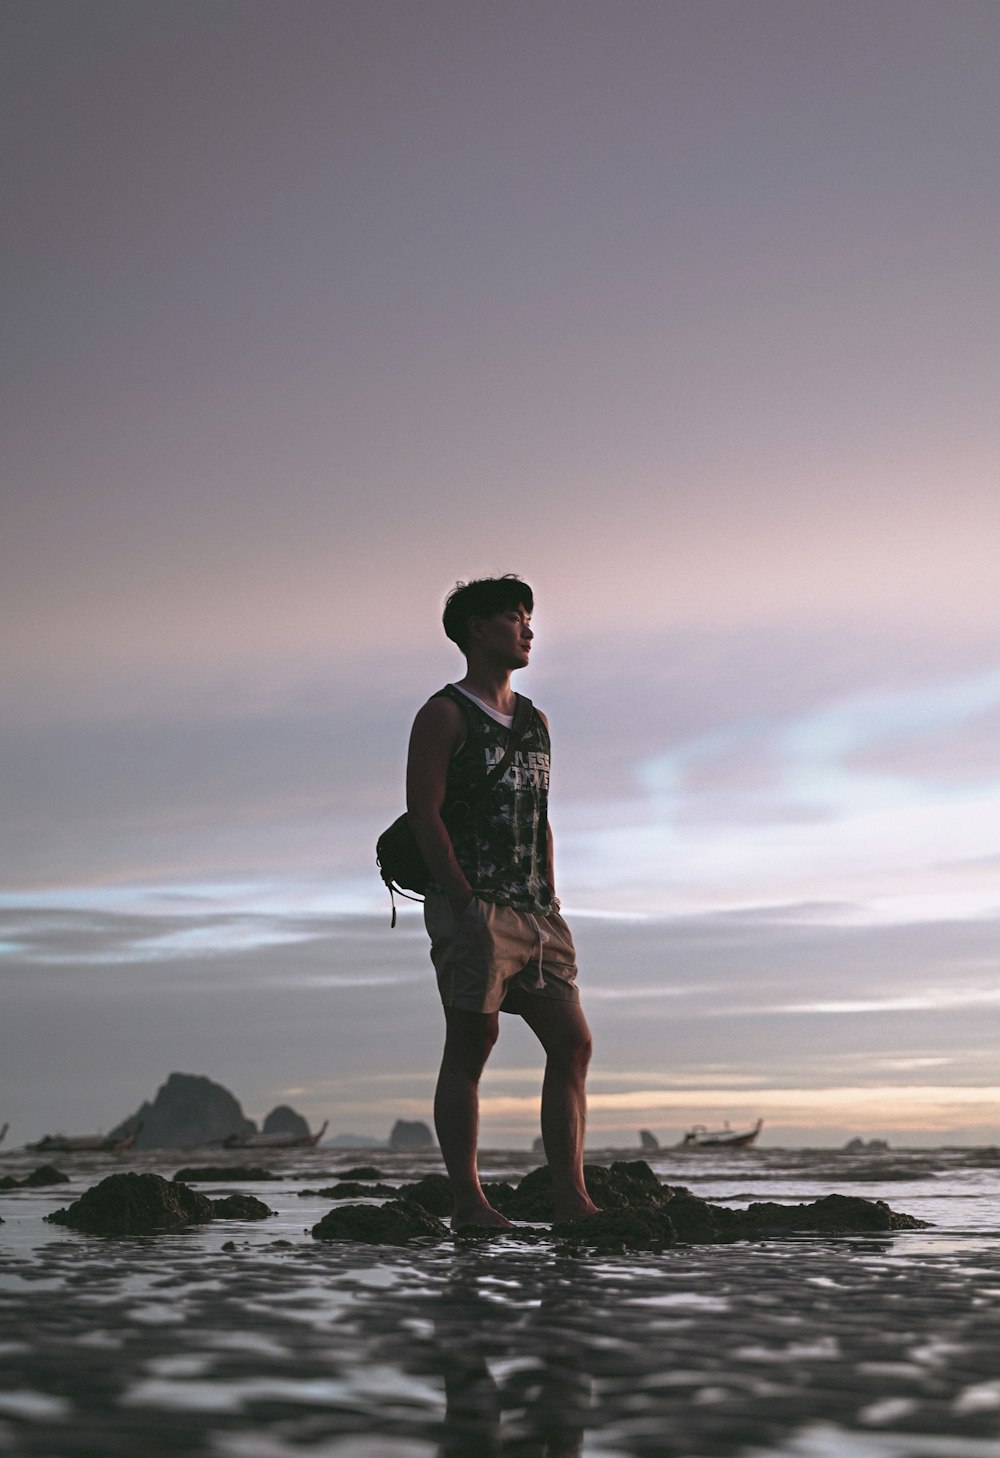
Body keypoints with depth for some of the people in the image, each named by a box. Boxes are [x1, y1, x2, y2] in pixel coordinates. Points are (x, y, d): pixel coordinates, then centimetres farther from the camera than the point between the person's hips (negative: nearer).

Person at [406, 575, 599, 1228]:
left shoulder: (535, 722, 21)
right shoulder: (445, 714, -1)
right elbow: (425, 814, -9)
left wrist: (550, 905, 11)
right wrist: (467, 905, -15)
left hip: (533, 910, 7)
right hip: (471, 905, -7)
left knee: (572, 1043, 1)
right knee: (471, 1044, -7)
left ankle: (572, 1200, 3)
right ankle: (469, 1204, -4)